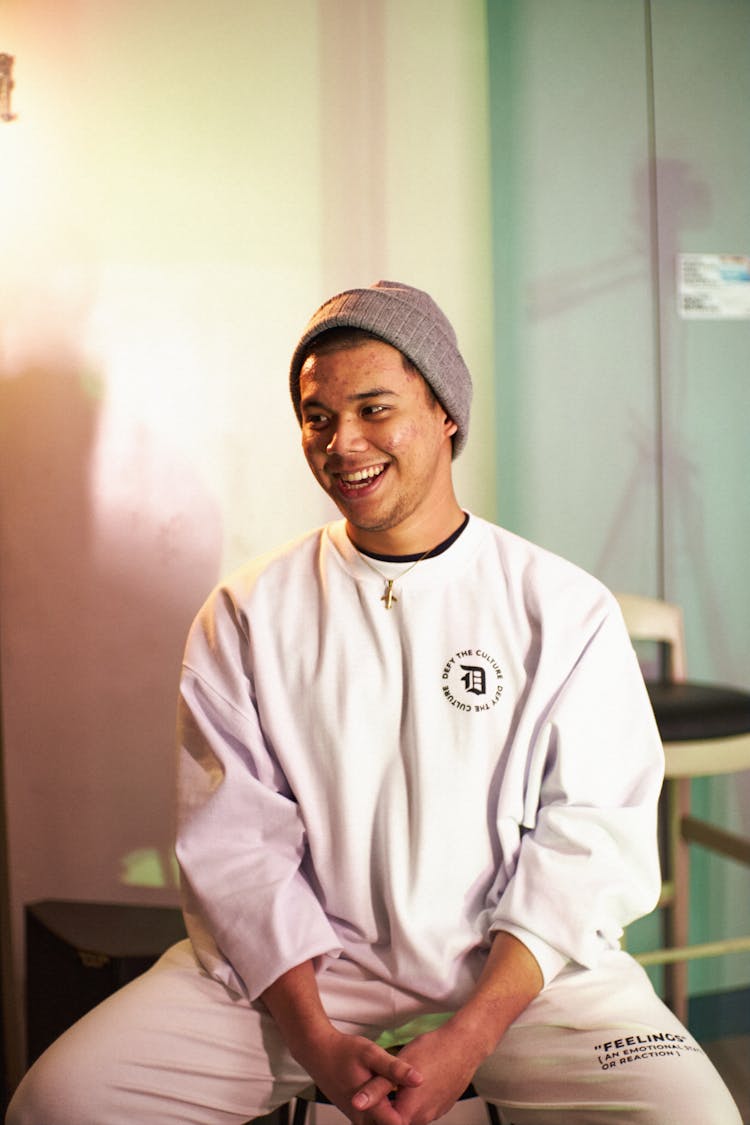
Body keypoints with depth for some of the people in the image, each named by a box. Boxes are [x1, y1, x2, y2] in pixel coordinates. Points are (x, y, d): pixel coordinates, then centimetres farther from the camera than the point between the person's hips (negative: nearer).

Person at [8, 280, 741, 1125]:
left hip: (517, 966, 0)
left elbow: (590, 845, -5)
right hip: (293, 965, 1)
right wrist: (316, 1040, -14)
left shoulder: (567, 611, 0)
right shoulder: (246, 615, 3)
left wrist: (466, 1040, -15)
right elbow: (233, 841, -2)